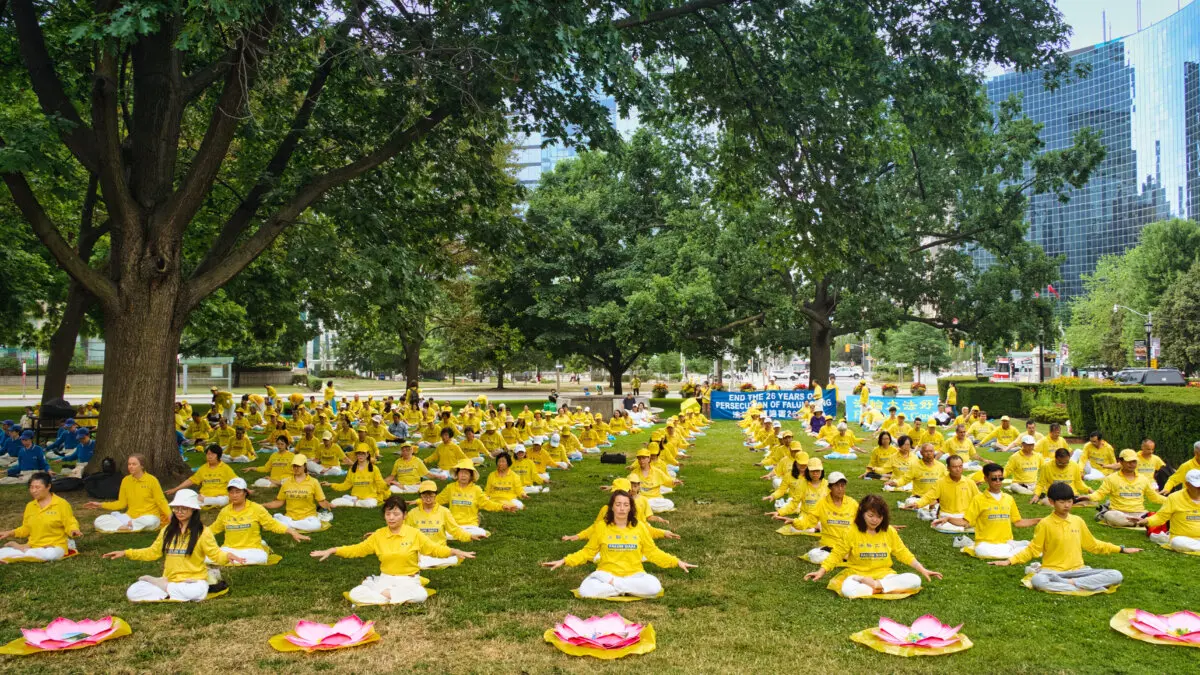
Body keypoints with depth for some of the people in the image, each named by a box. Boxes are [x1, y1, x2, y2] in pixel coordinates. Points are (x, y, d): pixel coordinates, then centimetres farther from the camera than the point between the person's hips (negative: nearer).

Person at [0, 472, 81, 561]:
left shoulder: (61, 504, -5)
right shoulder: (30, 506, 12)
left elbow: (70, 524, -5)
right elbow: (26, 529, 21)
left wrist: (74, 531, -26)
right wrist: (9, 533, 10)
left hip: (54, 546, -3)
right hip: (32, 546, 3)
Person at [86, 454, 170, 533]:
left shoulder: (152, 480, -6)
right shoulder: (126, 480, 6)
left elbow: (161, 501, -6)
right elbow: (121, 503, 13)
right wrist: (100, 505, 6)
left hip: (149, 517, -4)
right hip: (130, 517, 4)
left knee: (149, 521, -42)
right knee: (98, 521, -14)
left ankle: (126, 526, -18)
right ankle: (130, 524, -24)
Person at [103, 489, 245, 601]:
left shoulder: (202, 532, -5)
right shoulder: (167, 531, 11)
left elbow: (216, 554, -9)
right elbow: (152, 552, 19)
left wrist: (227, 556, -31)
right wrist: (126, 553, 11)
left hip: (193, 582, -3)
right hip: (170, 580, 3)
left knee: (196, 592, -41)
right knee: (132, 593, -17)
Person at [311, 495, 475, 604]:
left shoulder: (414, 534, -3)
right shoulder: (378, 535, 4)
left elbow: (434, 549, -1)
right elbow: (357, 549, 10)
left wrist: (455, 552, -18)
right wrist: (332, 551, 3)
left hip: (408, 580, -2)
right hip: (385, 579, 2)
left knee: (421, 595, -38)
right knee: (355, 594, -24)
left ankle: (383, 594, -17)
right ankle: (395, 597, -21)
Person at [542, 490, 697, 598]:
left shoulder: (640, 527, 2)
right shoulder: (600, 527, 0)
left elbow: (652, 552, 8)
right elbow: (587, 552, 7)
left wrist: (677, 562, -1)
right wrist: (564, 561, -3)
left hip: (634, 574, 1)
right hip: (606, 573, -1)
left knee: (654, 586, -32)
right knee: (586, 590, -33)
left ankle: (614, 585, -14)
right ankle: (627, 590, -17)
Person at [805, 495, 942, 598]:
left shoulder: (890, 531, 3)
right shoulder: (851, 532, -5)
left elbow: (903, 554, 11)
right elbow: (836, 554, -1)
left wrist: (923, 570, 3)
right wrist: (821, 572, -11)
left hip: (884, 575, 4)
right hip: (857, 575, -4)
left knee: (915, 581, -23)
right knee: (847, 590, -39)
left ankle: (876, 585, -20)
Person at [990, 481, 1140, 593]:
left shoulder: (1078, 521, 9)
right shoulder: (1045, 524, -3)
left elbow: (1092, 545, 22)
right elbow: (1033, 549, -1)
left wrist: (1121, 549, 24)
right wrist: (1010, 561, -13)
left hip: (1077, 570, 4)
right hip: (1053, 571, -4)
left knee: (1116, 576, -18)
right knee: (1038, 581, -39)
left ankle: (1071, 583, -22)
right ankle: (1084, 587, -30)